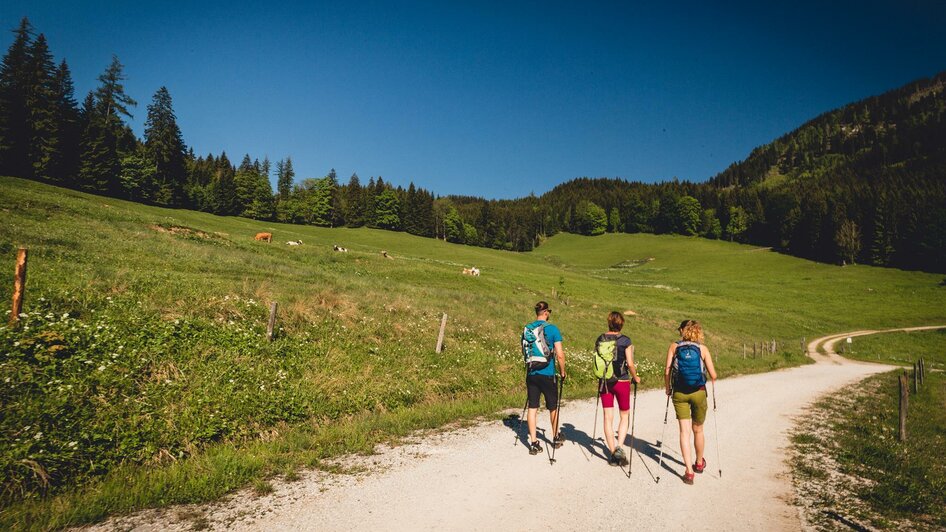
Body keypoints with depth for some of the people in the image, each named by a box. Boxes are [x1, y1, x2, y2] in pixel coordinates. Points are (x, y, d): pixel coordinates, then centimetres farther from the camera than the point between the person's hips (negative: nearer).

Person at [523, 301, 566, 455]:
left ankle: (533, 443, 7)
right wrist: (562, 372, 1)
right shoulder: (552, 329, -11)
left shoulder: (527, 329, 4)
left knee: (532, 407, 7)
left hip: (531, 373, 4)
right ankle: (556, 438, 33)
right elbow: (560, 355, -13)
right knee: (553, 407, 15)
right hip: (548, 374, -3)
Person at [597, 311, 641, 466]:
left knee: (608, 417, 8)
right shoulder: (625, 341, -10)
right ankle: (619, 447, -1)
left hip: (605, 382, 3)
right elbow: (630, 364, -11)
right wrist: (635, 377, 7)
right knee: (624, 415, 14)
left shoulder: (600, 339, 0)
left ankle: (612, 452, 13)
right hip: (621, 382, -2)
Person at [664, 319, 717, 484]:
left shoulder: (674, 347, 1)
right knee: (698, 430, 18)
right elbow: (713, 375, -2)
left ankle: (689, 472, -4)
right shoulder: (702, 348, 1)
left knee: (684, 431, 3)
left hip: (679, 393, -1)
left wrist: (667, 388, 11)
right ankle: (699, 463, 39)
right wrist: (712, 381, 21)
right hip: (699, 393, 1)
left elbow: (667, 371, -5)